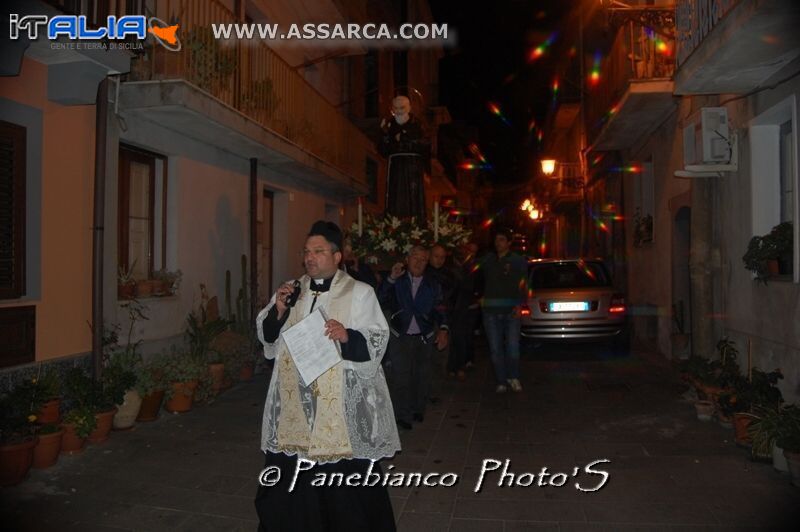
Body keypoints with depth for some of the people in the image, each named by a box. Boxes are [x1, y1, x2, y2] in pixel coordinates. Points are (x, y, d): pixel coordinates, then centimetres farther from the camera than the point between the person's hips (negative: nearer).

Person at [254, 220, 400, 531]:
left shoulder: (360, 293, -1)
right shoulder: (290, 291, 11)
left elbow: (377, 343, -6)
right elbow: (266, 337, 12)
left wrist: (348, 337, -24)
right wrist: (278, 311, -7)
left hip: (342, 408, -4)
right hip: (294, 405, 4)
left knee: (346, 484, 1)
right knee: (289, 482, 10)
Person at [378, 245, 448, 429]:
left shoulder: (433, 284, 4)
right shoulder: (397, 281, 2)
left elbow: (438, 310, 0)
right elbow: (381, 300, -9)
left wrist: (442, 329, -16)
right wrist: (391, 278, -19)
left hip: (424, 338, 2)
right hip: (400, 336, -1)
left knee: (422, 376, 9)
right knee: (401, 376, -4)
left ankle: (418, 409, 27)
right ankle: (402, 415, 6)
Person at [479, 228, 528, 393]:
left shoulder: (518, 261, 4)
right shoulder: (487, 260, 10)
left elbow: (523, 286, -2)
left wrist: (520, 305, -14)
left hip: (511, 310, -2)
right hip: (490, 310, 2)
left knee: (512, 345, -9)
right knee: (495, 348, 4)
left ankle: (513, 377, 13)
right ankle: (501, 382, 14)